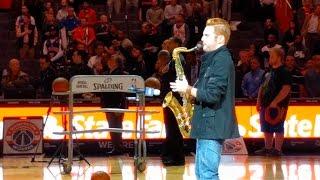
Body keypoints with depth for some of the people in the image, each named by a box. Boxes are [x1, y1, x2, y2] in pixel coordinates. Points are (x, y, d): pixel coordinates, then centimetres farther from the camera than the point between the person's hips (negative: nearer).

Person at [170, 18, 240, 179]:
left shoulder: (222, 60, -15)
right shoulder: (213, 58, 18)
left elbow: (212, 95, -23)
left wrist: (188, 90, -10)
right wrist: (190, 88, 4)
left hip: (213, 125, -11)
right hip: (207, 124, 11)